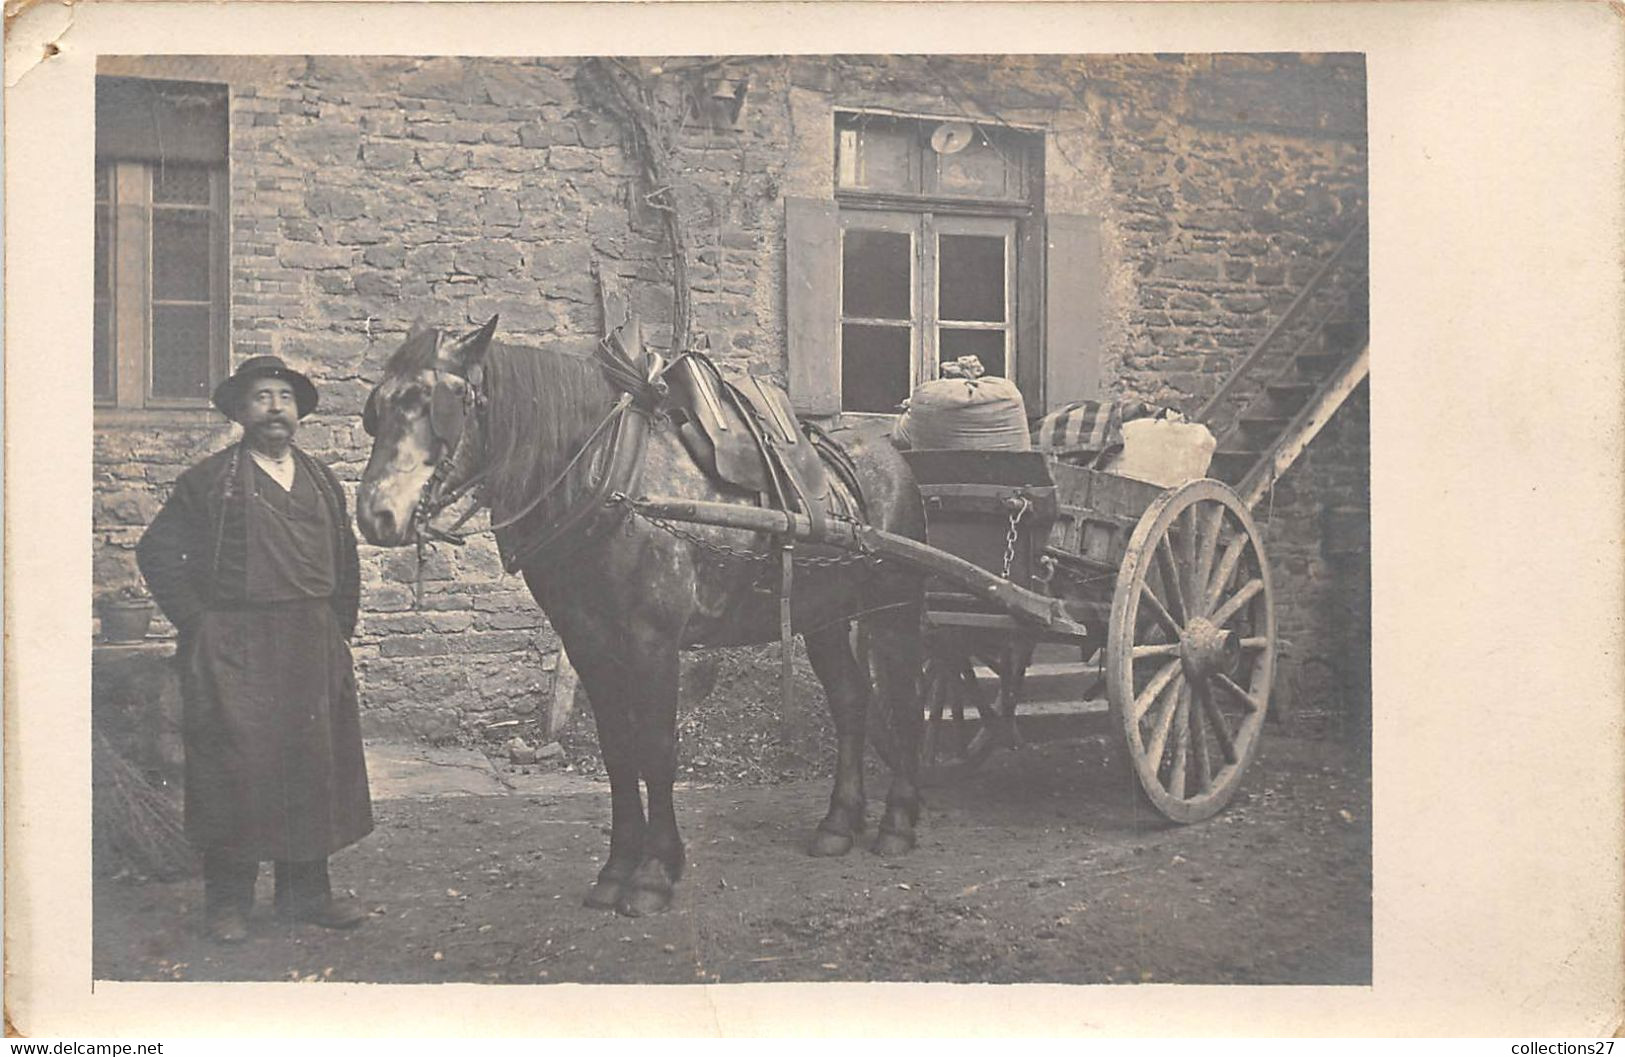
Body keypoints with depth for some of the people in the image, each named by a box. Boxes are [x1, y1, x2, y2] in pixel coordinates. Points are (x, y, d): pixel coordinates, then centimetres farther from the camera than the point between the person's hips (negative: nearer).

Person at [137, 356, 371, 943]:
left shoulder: (322, 481, 15)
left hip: (315, 652, 5)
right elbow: (158, 552, -1)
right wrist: (196, 623, -6)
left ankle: (305, 892, 19)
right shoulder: (209, 481, 0)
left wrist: (340, 628, 12)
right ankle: (227, 900, 10)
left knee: (315, 765, 7)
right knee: (235, 768, -2)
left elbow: (346, 564, 20)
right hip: (234, 652, -5)